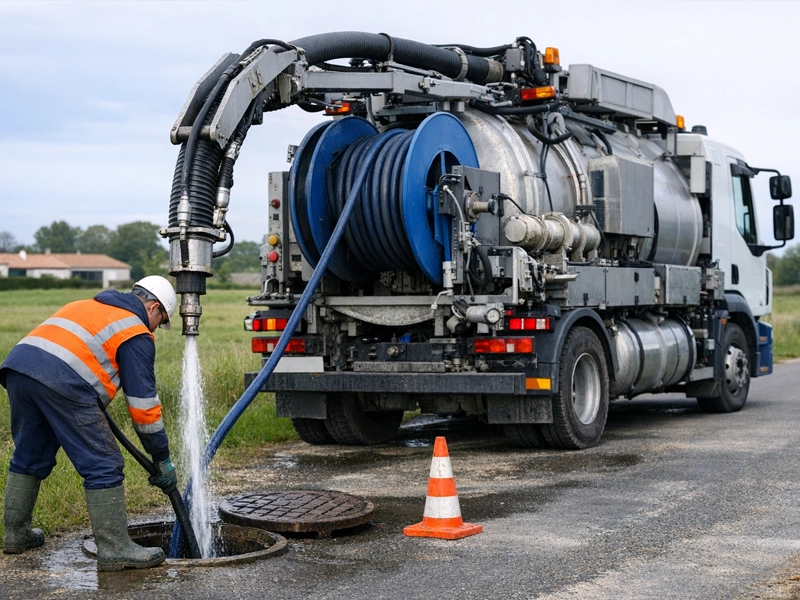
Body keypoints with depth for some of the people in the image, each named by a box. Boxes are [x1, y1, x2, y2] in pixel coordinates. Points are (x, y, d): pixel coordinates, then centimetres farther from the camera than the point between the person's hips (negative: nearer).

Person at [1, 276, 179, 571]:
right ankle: (114, 549, -1)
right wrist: (162, 460, 13)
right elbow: (143, 403, 6)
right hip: (61, 381, -8)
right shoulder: (136, 333, 9)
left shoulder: (86, 306, 32)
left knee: (29, 457, 25)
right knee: (103, 466, -1)